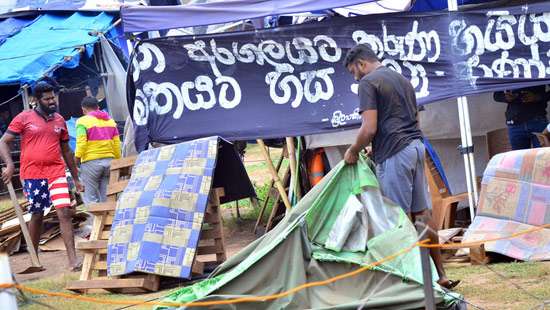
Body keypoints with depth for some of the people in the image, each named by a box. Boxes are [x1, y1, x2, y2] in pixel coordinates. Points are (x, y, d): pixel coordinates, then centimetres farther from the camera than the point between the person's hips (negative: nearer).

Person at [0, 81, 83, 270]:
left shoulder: (60, 121, 11)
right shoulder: (24, 118, 1)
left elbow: (66, 151, 20)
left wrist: (76, 178, 21)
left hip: (56, 173, 2)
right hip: (32, 175, -2)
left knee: (65, 212, -10)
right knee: (37, 215, 7)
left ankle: (73, 260, -13)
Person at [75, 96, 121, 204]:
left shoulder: (83, 121, -4)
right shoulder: (110, 121, 14)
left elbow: (81, 144, -13)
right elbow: (117, 144, 13)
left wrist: (76, 161, -8)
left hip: (91, 162, -5)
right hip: (109, 161, 6)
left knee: (90, 198, -2)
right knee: (105, 197, 9)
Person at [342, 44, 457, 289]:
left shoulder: (369, 82, -6)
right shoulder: (402, 80, 21)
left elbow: (369, 128, -14)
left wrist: (353, 152, 2)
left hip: (393, 154, -8)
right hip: (416, 146, 8)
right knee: (422, 213, 10)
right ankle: (439, 274, 12)